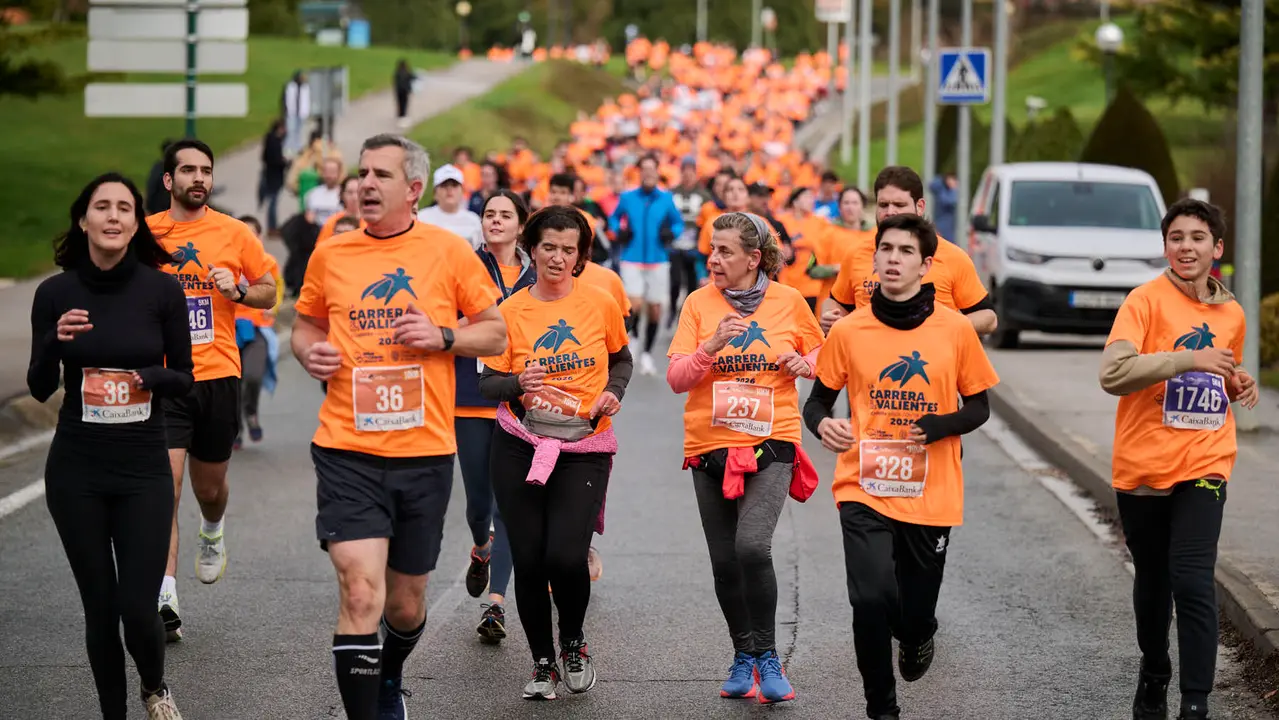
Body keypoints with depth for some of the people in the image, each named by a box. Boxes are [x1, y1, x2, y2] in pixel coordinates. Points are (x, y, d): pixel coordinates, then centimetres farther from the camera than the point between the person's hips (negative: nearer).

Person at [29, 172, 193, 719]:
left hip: (143, 468, -1)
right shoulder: (55, 293, -2)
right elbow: (39, 388, 4)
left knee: (138, 608, -5)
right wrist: (55, 342, -16)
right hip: (76, 469, 1)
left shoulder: (162, 290, -5)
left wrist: (151, 376, -19)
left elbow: (184, 380, 3)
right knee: (100, 606, 4)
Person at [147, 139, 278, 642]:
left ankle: (212, 534, 52)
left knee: (210, 487, 16)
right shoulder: (144, 233, 1)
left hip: (218, 375, 1)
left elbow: (269, 293, 11)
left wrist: (237, 290, -10)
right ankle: (165, 599, -11)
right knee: (165, 487, -12)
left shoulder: (234, 233, 2)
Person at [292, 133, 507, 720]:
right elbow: (305, 325, 18)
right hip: (347, 452, -1)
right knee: (361, 592, -17)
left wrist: (442, 336, -12)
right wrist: (310, 352, -4)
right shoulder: (330, 255, 3)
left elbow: (495, 334, 7)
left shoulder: (450, 252, 0)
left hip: (425, 452, 1)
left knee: (406, 604, 15)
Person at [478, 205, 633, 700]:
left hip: (585, 448, -1)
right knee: (528, 561, -1)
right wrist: (518, 384, -20)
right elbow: (487, 384, 0)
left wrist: (613, 393, -3)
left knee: (565, 556, -15)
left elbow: (621, 359, 17)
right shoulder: (511, 311, -1)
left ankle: (573, 643, 15)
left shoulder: (601, 305, 0)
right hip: (519, 447, 1)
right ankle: (543, 663, 20)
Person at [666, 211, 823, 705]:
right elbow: (676, 379, -4)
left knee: (752, 545, -22)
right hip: (710, 446, 3)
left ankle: (766, 657, -8)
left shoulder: (788, 302, 1)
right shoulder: (699, 303, 1)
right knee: (725, 562, 7)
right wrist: (711, 346, -20)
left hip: (771, 442, -2)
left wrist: (805, 363, -6)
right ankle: (743, 657, 26)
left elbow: (821, 354, 16)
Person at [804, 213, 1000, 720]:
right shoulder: (848, 330, -1)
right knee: (871, 600, -19)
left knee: (915, 614, 8)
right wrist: (822, 423, -15)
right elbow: (818, 399, 9)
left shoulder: (956, 330, -2)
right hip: (865, 490, -1)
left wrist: (940, 425, -14)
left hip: (932, 496, 1)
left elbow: (978, 406, 7)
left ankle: (917, 637, 48)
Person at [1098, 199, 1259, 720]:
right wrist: (1187, 359, -26)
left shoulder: (1231, 314, 8)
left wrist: (1239, 384, 2)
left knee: (1192, 582, -14)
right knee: (1151, 580, 14)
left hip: (1203, 466, 1)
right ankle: (1153, 677, 38)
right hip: (1143, 466, -1)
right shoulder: (1146, 300, -8)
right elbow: (1112, 373, -20)